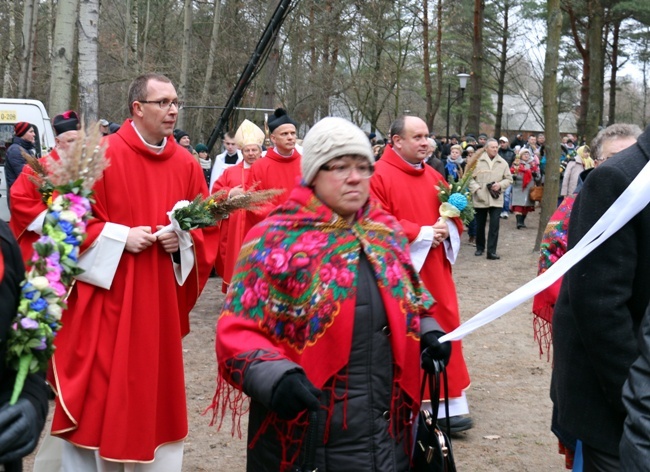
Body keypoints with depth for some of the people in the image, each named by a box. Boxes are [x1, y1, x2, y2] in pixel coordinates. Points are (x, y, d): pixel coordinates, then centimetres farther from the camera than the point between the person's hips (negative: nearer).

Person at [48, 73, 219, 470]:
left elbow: (207, 226, 11)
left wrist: (183, 239, -9)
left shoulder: (186, 164, 6)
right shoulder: (103, 155, -8)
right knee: (99, 391, 1)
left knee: (158, 388, 11)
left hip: (161, 302, 4)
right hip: (106, 298, -4)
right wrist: (120, 236, -17)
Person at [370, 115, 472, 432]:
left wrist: (447, 228, -5)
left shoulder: (433, 177, 12)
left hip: (435, 270, 6)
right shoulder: (380, 177, -9)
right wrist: (422, 233, -17)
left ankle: (452, 405, 12)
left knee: (443, 332, 5)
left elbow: (453, 214, 19)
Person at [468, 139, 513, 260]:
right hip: (480, 198, -1)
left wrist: (500, 185, -9)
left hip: (496, 199, 1)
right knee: (480, 224, 10)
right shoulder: (477, 161, -1)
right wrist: (475, 188, -16)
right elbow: (470, 177, -2)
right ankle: (480, 247, 29)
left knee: (494, 225, -8)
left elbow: (509, 179, 9)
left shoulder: (503, 163, 6)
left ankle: (491, 251, -6)